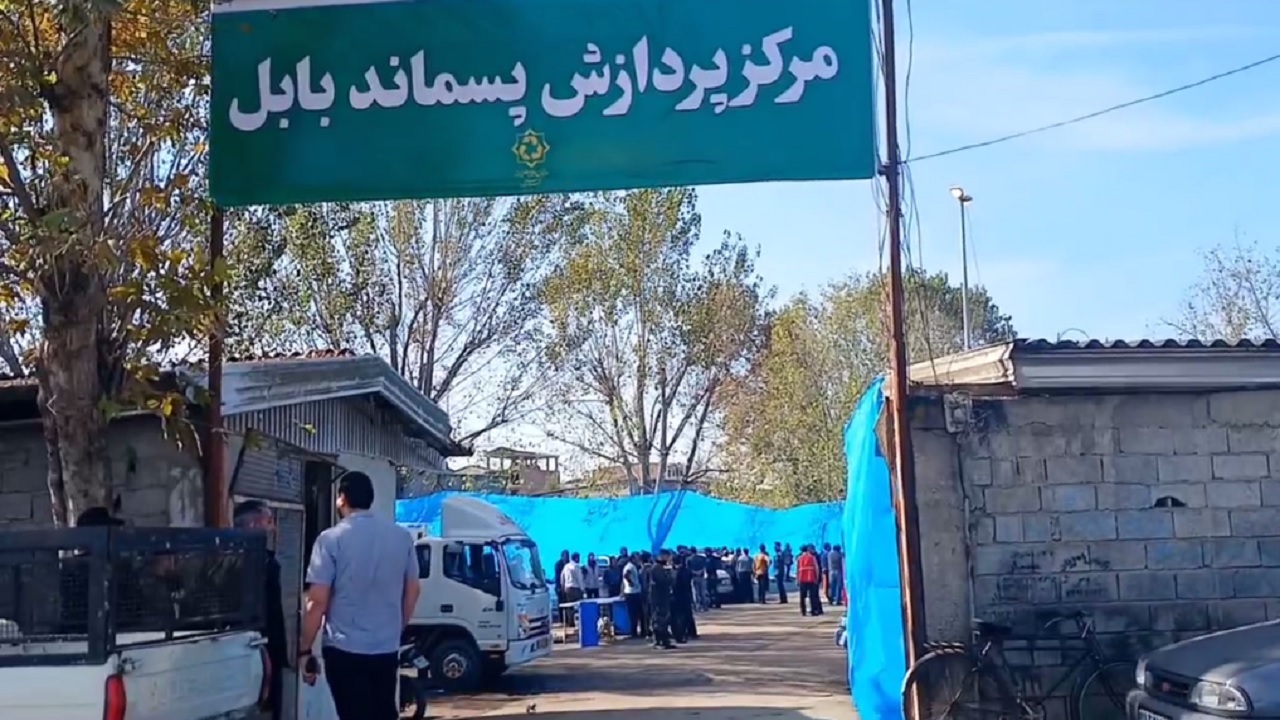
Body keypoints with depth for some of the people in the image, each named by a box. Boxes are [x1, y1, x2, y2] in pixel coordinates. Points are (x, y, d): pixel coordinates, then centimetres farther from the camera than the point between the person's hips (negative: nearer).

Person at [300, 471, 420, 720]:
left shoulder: (331, 539, -11)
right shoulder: (402, 537, 4)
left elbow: (317, 602, -12)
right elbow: (412, 593, 11)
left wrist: (304, 650, -3)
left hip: (345, 651, -4)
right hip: (387, 650, 5)